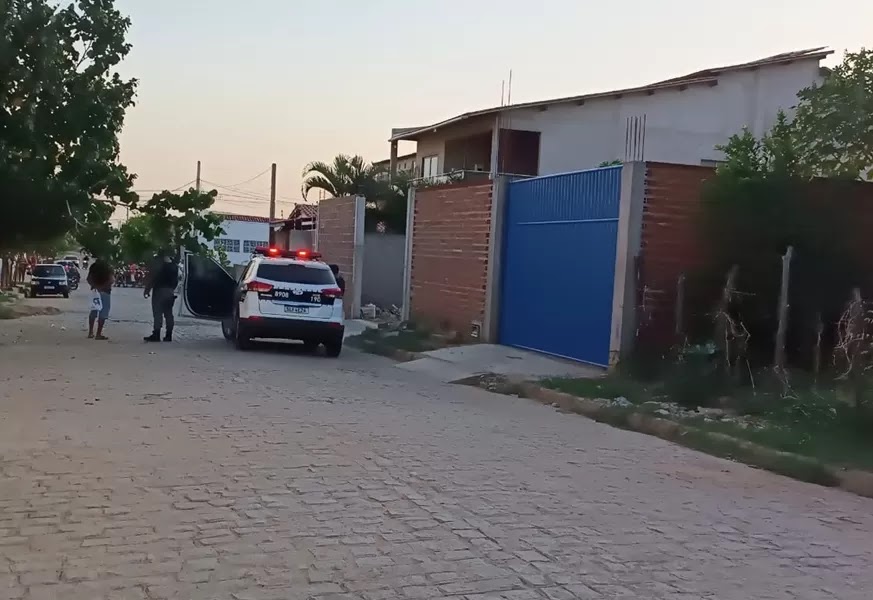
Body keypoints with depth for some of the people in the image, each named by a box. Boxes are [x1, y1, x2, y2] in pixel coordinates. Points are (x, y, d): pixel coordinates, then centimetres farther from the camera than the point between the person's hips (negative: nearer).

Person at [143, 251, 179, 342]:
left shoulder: (158, 265, -9)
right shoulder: (174, 266, 11)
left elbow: (151, 278, -11)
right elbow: (176, 280, 14)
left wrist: (147, 290, -7)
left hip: (160, 291, -6)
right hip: (170, 292, 6)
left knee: (158, 313, -7)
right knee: (168, 313, 8)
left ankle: (156, 335, -11)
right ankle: (168, 335, 7)